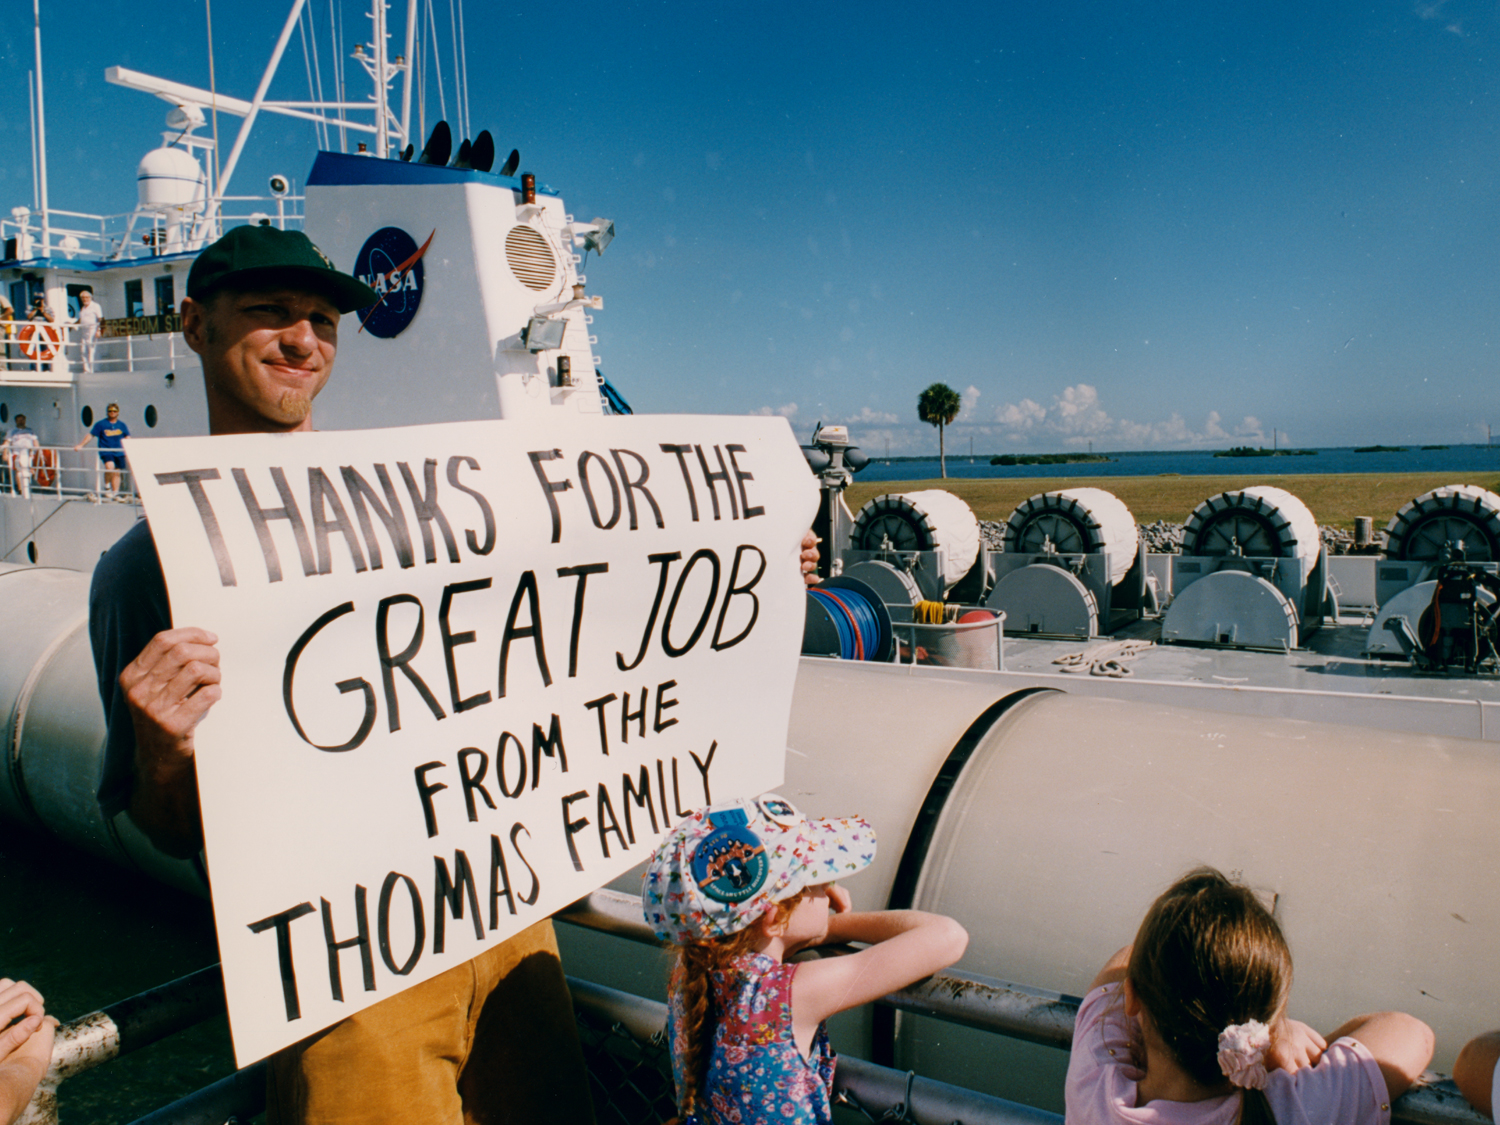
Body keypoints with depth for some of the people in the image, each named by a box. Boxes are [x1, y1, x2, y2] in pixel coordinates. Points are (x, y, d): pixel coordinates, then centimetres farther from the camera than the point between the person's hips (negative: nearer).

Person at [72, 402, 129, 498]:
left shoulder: (122, 425, 10)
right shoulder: (100, 424, 2)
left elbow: (127, 438, 13)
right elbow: (91, 435, 4)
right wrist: (80, 445, -1)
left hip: (119, 452, 3)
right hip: (105, 451, -3)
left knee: (117, 472, 4)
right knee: (110, 466, -28)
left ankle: (116, 493, 12)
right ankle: (107, 486, -8)